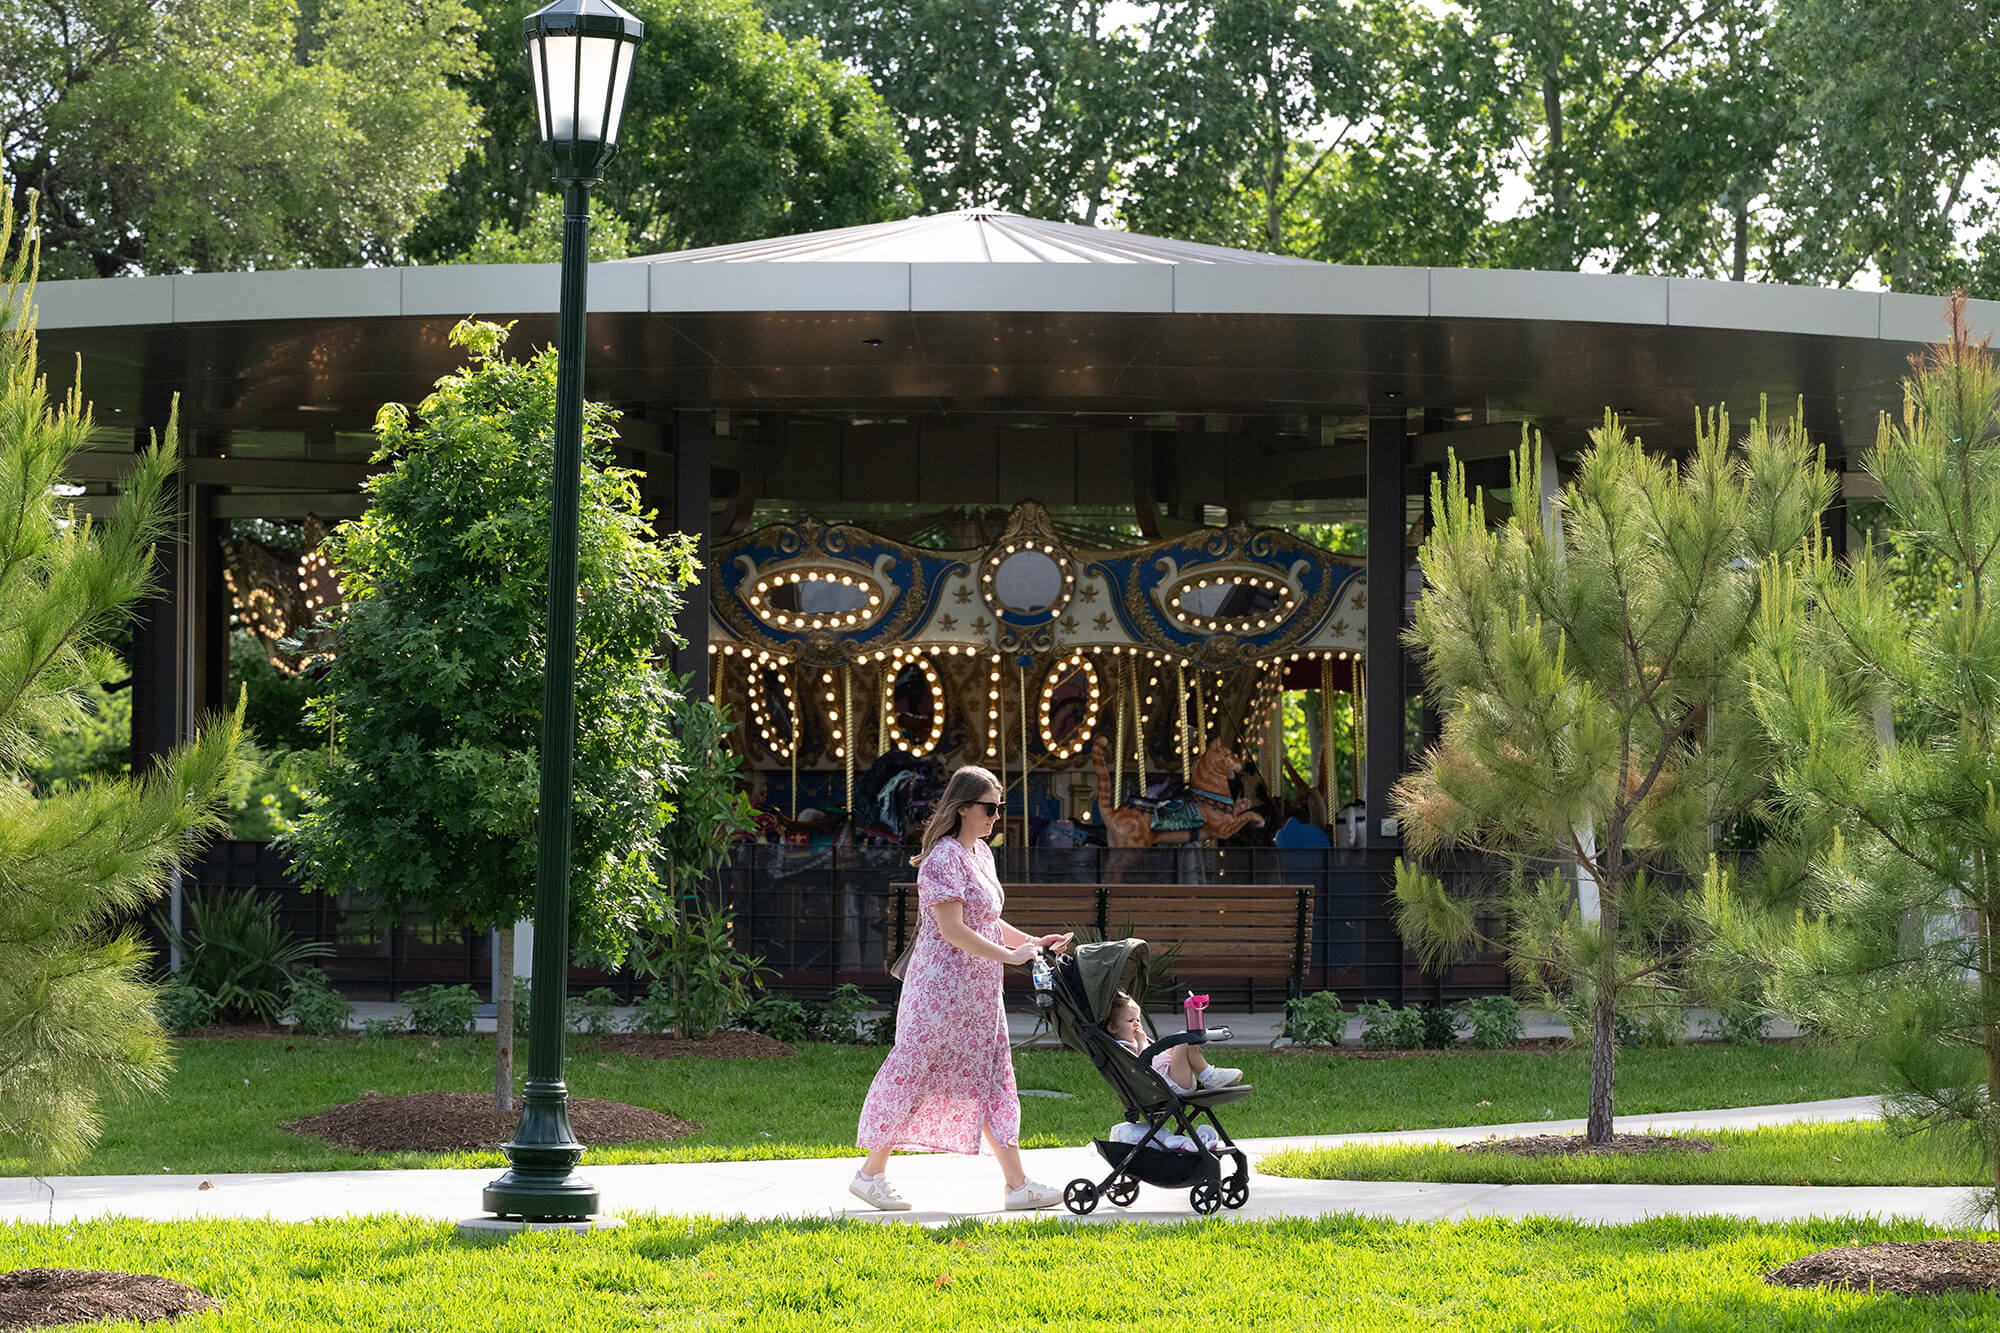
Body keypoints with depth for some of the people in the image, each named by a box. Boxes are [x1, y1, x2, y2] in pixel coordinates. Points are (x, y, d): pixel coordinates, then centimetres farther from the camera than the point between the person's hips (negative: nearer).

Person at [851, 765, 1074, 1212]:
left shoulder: (980, 853, 13)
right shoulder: (944, 858, -16)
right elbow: (953, 929, -22)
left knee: (990, 1079, 8)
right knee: (915, 1074, -3)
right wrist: (1010, 955, -19)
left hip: (978, 991, 10)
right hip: (943, 985, -10)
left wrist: (1033, 941, 10)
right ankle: (872, 1172, 7)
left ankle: (1017, 1184, 7)